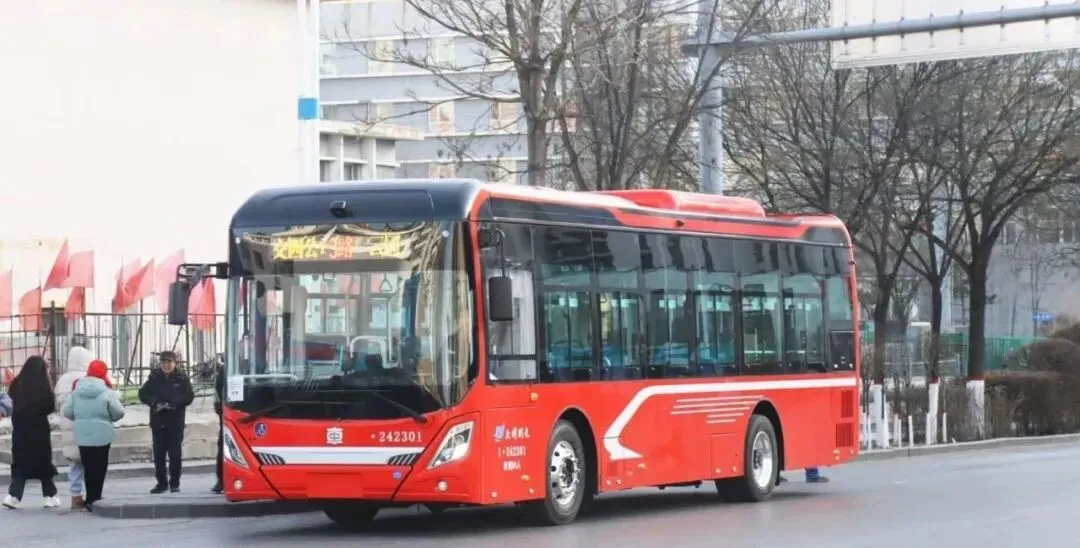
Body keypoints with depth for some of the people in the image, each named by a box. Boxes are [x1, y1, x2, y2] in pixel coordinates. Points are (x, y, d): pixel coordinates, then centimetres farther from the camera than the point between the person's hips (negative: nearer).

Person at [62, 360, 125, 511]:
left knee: (89, 468, 9)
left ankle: (91, 500, 9)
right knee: (99, 468, 3)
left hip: (82, 436, 3)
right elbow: (119, 413, -7)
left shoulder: (77, 391, 3)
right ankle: (94, 500, 0)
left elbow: (67, 412, 4)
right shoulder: (106, 392, -9)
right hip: (102, 435, -3)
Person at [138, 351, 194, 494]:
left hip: (175, 422, -2)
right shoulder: (154, 378, 5)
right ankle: (162, 483, 14)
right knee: (158, 454, 5)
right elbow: (143, 394, 2)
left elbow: (189, 396, -8)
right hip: (157, 421, 2)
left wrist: (173, 403, -20)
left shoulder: (182, 378, 0)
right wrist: (155, 403, -16)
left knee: (175, 454, -1)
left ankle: (174, 483, 7)